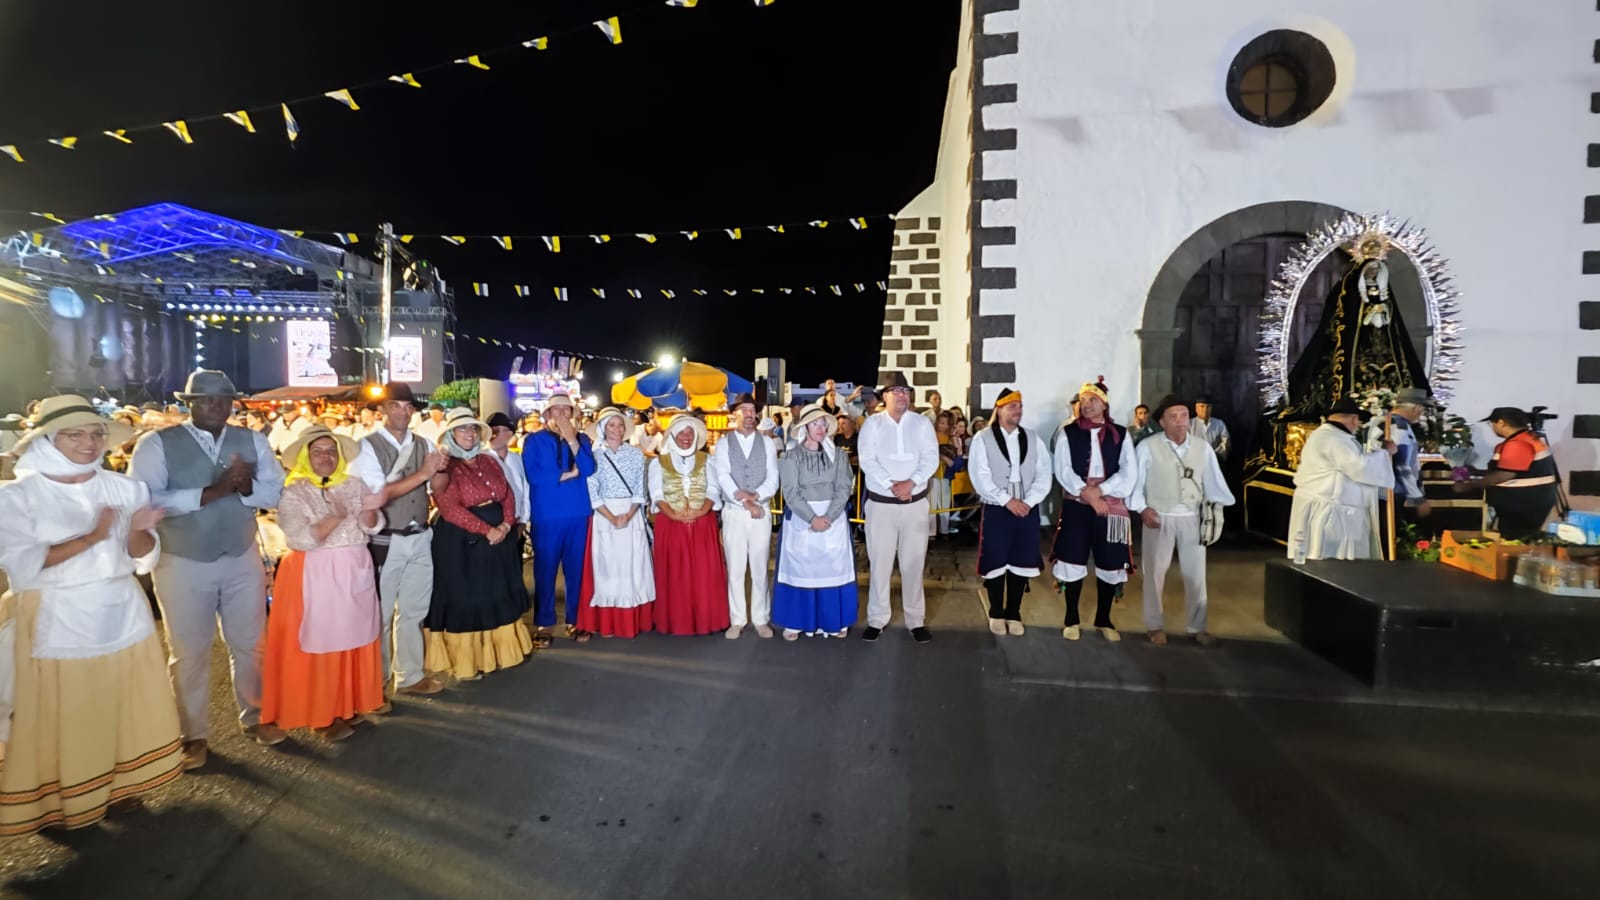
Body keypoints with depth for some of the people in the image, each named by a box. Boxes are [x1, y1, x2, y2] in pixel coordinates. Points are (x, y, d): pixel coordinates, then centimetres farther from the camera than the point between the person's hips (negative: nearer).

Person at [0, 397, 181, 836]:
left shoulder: (124, 488, 3)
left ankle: (118, 786, 27)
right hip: (56, 624, -3)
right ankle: (57, 801, 21)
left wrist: (137, 532, -19)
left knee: (123, 709, 11)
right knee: (61, 719, 4)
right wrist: (89, 538, -22)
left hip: (121, 616, 4)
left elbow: (145, 558, 2)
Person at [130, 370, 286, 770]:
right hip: (183, 565, -3)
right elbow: (144, 499, -21)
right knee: (189, 653, 11)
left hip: (243, 560, 3)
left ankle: (254, 717, 34)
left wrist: (246, 486, -22)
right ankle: (193, 734, 27)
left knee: (249, 644, 15)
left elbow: (278, 492, -1)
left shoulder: (252, 441, 2)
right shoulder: (157, 444, -10)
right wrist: (211, 492, -28)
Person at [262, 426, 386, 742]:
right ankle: (322, 715, 12)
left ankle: (353, 702, 23)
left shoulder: (353, 485, 7)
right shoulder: (293, 493, -6)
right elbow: (300, 538, -17)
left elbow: (372, 527, 0)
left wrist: (369, 510, -20)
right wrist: (335, 517, -25)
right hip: (314, 576, -4)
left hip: (354, 571, 4)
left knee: (355, 637, 9)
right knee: (319, 642, 2)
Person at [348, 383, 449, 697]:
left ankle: (410, 676, 29)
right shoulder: (367, 446, -9)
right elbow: (379, 495, -19)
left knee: (413, 611, 15)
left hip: (420, 538, 5)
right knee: (380, 614, 9)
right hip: (385, 542, -5)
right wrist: (422, 473, -22)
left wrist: (440, 471, -13)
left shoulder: (422, 444, 6)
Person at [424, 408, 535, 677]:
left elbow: (508, 494, 6)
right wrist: (486, 530, -20)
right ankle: (464, 661, 13)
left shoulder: (489, 460, 11)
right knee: (464, 599, 2)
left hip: (500, 536, 6)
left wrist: (505, 525, -12)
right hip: (460, 540, -6)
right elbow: (450, 508, -18)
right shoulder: (444, 466, -8)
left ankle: (498, 650, 26)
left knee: (497, 596, 13)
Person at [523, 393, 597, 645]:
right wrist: (569, 474, -7)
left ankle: (574, 620, 18)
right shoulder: (534, 440, 2)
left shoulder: (581, 439, 11)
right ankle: (544, 623, 13)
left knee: (576, 568, 8)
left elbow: (588, 469, -7)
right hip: (547, 515, -3)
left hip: (578, 513, 3)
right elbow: (533, 475, -12)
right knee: (545, 569, 3)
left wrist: (571, 439, -13)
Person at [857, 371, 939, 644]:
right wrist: (890, 485, -18)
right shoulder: (872, 424, 0)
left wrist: (911, 482, -18)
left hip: (915, 501, 1)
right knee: (880, 561, 3)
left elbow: (931, 459, -4)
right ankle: (877, 619, 13)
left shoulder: (922, 423, 4)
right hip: (880, 502, -1)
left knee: (914, 561, 6)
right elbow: (867, 461, -8)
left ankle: (916, 620, 15)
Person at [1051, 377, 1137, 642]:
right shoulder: (1068, 432, 3)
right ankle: (1072, 619, 16)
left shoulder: (1120, 434, 6)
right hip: (1076, 505, -1)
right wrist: (1087, 494, -15)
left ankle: (1103, 619, 22)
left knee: (1110, 563, 6)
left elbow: (1129, 473, -2)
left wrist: (1100, 490, -14)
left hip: (1111, 506, 1)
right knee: (1073, 561, 1)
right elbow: (1063, 470, -5)